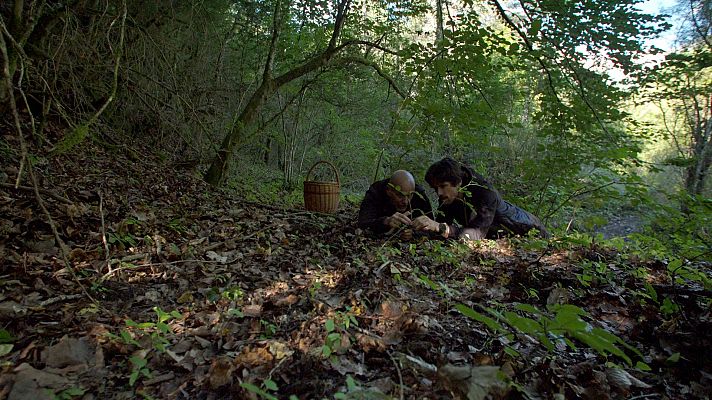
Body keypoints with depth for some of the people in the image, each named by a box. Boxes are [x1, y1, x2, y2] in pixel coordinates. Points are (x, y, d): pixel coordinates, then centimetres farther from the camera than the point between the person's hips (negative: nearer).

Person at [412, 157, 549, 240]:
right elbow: (442, 223, -20)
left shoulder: (486, 192, -37)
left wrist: (440, 227, -61)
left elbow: (478, 233, -48)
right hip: (496, 236, 6)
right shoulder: (448, 196, -16)